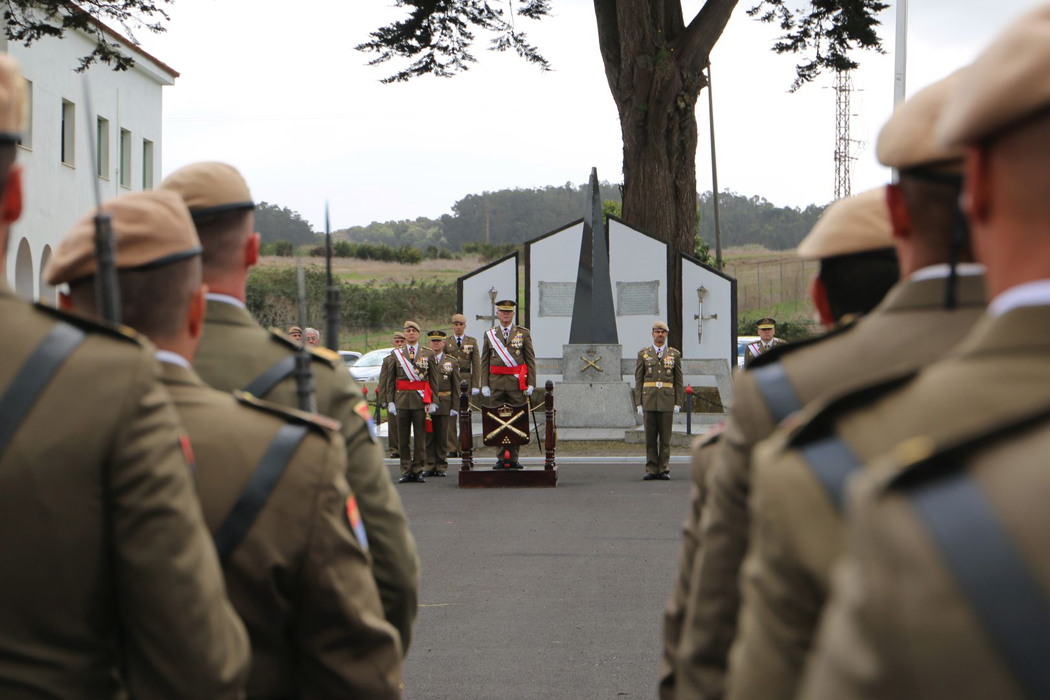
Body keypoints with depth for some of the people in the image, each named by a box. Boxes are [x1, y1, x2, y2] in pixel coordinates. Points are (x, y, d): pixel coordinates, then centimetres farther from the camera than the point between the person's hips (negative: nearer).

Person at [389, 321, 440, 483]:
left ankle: (418, 471, 7)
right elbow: (390, 380, 9)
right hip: (402, 399, 1)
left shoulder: (428, 354, 7)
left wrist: (433, 402, -1)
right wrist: (390, 401, 1)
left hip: (421, 400, -1)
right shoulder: (396, 354, 9)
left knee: (420, 437, 0)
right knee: (403, 438, 3)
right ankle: (406, 472, 8)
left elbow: (434, 380, 6)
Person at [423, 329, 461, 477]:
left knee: (442, 436, 4)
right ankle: (430, 466, 7)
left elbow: (456, 386, 6)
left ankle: (441, 467, 10)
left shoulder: (451, 362, 7)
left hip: (444, 405, 0)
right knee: (428, 436, 1)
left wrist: (454, 407, -1)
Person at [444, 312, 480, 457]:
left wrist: (475, 384, -2)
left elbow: (476, 364, 6)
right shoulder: (446, 342, 10)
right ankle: (452, 449, 1)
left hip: (465, 381, 0)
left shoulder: (472, 342, 9)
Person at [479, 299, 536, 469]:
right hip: (496, 383, 1)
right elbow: (485, 362, 9)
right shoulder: (489, 334, 10)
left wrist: (531, 384, -3)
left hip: (517, 383, -1)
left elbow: (530, 360, 5)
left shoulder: (523, 333, 7)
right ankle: (500, 458, 6)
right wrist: (484, 384, 1)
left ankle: (514, 459, 4)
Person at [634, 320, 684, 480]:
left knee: (665, 437, 0)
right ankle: (651, 470, 4)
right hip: (649, 401, 0)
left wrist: (678, 404, -1)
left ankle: (664, 470, 4)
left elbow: (679, 381, 7)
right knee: (650, 437, 1)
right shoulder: (643, 354, 8)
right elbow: (638, 381, 7)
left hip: (667, 401, 0)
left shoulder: (674, 354, 8)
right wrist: (639, 404, 0)